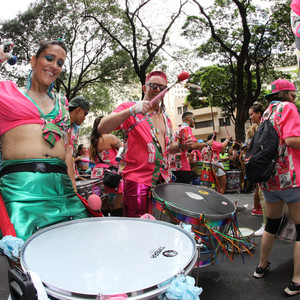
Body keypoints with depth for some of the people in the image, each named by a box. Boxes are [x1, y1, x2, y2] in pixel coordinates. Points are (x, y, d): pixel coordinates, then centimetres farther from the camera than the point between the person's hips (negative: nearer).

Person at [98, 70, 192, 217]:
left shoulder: (166, 118, 17)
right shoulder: (129, 108, -3)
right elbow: (102, 128, -18)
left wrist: (180, 146, 5)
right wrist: (132, 110, -29)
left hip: (163, 180, 6)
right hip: (138, 179, -6)